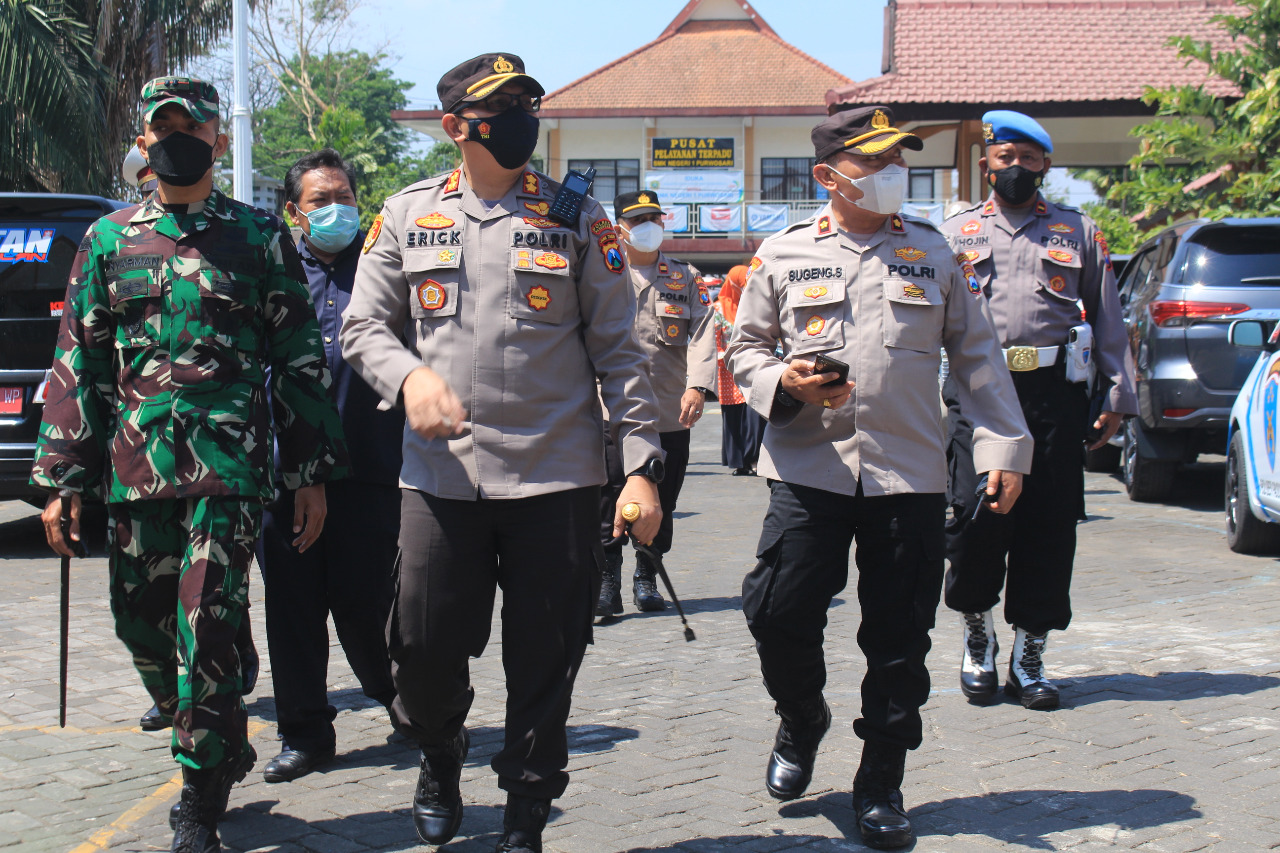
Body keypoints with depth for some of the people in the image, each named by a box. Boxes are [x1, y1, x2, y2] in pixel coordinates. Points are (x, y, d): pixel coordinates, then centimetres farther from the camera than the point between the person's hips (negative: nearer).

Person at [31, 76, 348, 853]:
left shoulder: (259, 235, 5)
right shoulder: (109, 238, 12)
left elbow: (301, 358, 6)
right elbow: (79, 362, 12)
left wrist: (312, 473, 2)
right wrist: (66, 480, 7)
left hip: (231, 465, -3)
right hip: (136, 465, 4)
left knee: (206, 630, -8)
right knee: (143, 626, 8)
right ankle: (223, 750, 32)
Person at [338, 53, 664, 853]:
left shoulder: (576, 216, 4)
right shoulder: (407, 215, 8)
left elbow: (617, 350, 3)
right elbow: (365, 326, 10)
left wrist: (644, 464, -3)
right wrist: (409, 375, -12)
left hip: (558, 477, -1)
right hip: (442, 474, 1)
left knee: (544, 664, 5)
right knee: (425, 645, 3)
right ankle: (441, 755, 35)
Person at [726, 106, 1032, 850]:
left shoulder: (933, 251, 10)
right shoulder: (783, 254, 7)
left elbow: (978, 354, 11)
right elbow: (745, 347, 12)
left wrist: (1005, 446, 4)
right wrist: (784, 382, -10)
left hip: (910, 475, 1)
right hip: (808, 470, -1)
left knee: (899, 642, 2)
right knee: (778, 614, -7)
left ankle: (881, 788, 18)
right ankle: (803, 719, 25)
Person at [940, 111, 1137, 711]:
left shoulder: (1079, 232, 16)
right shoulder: (956, 231, 15)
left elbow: (1109, 320, 15)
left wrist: (1118, 396, 7)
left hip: (1055, 392, 1)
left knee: (1048, 526, 0)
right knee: (975, 516, -8)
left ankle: (1029, 659, 12)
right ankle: (977, 639, 15)